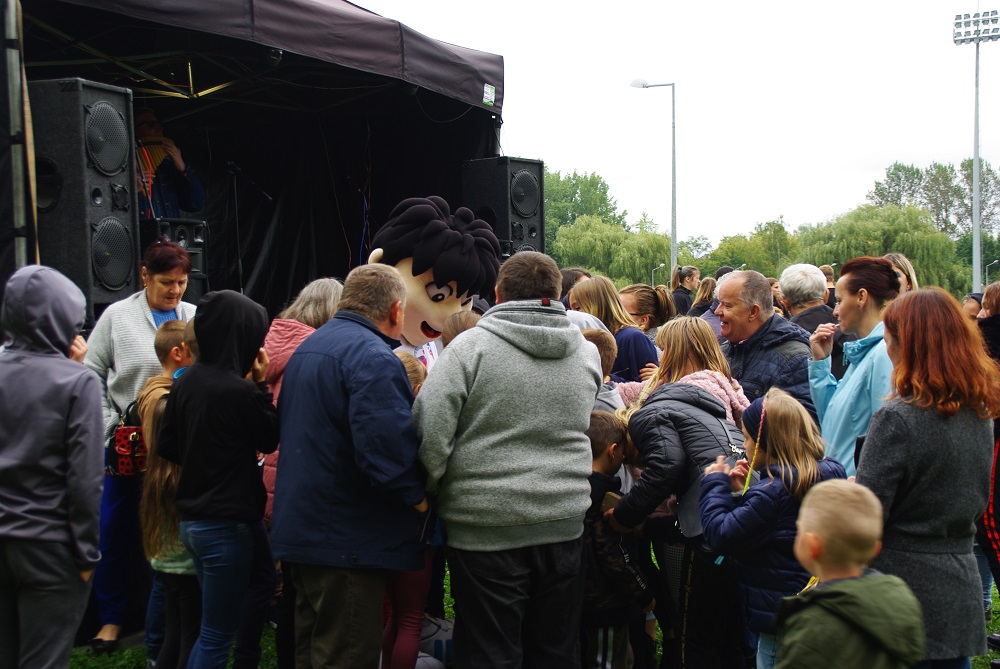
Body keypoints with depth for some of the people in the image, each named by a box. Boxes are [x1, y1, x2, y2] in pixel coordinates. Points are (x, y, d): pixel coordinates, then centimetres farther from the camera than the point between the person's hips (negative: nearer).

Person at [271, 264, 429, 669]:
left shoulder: (307, 348, 15)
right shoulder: (373, 358, -18)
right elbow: (386, 448, -28)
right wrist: (417, 498, -13)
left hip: (300, 527, 10)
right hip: (347, 541, -10)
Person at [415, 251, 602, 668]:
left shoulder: (472, 345, -9)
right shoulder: (587, 352, 6)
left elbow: (429, 430, -13)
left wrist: (433, 491, 1)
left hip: (487, 526, -4)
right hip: (565, 522, 4)